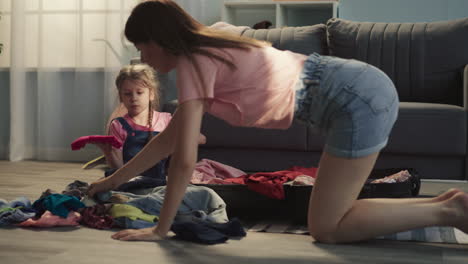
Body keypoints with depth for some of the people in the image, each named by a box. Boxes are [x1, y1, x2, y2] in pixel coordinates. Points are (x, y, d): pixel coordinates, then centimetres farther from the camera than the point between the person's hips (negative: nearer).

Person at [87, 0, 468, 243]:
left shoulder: (193, 63, -11)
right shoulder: (206, 52, 16)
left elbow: (184, 160, -14)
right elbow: (168, 138, 24)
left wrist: (160, 229, -4)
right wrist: (114, 180, 29)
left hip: (357, 99, -9)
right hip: (365, 90, 9)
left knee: (326, 228, -4)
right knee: (331, 215, 16)